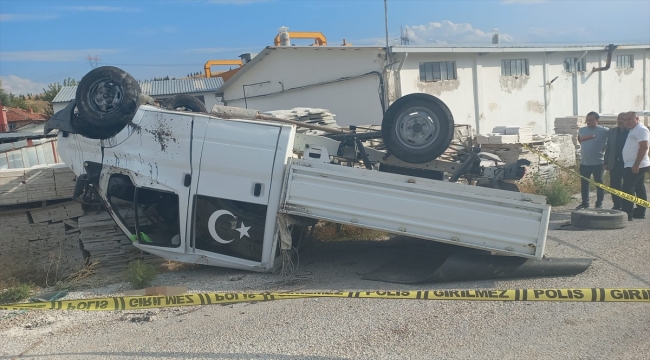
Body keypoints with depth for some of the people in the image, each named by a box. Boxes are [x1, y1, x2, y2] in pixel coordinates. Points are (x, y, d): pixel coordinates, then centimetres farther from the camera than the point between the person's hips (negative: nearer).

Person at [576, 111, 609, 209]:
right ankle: (585, 203, 20)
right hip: (584, 162, 5)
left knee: (599, 183, 5)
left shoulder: (604, 131, -9)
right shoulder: (582, 130, 7)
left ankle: (599, 204, 13)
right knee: (584, 183, 10)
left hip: (598, 163, -5)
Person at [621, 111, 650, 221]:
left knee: (628, 189, -11)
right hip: (634, 166, 10)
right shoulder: (633, 130, 18)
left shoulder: (641, 129, -13)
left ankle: (627, 214, -11)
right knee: (639, 188, 13)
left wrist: (636, 164, -24)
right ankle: (640, 212, 19)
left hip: (635, 167, -10)